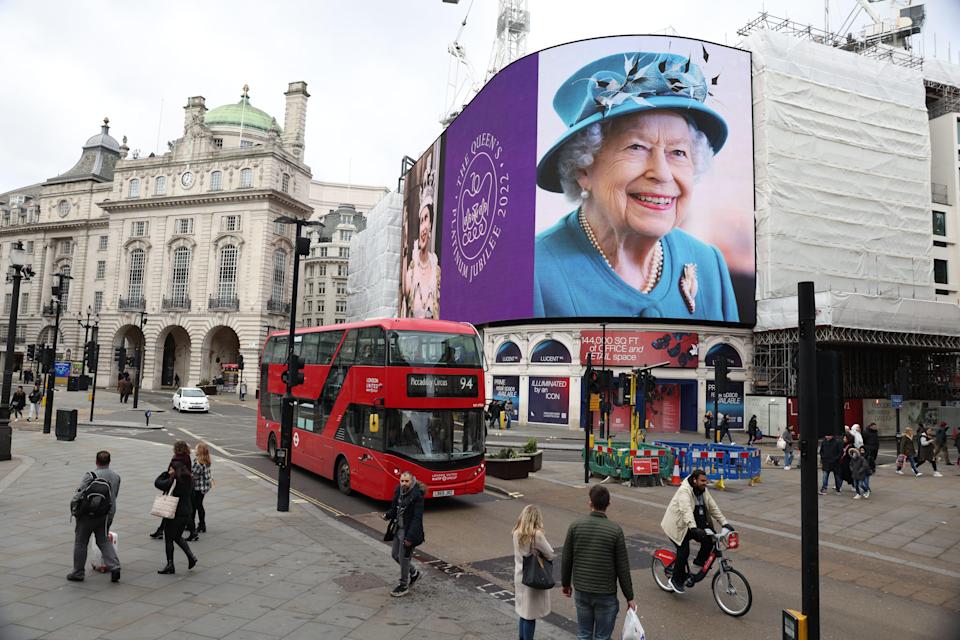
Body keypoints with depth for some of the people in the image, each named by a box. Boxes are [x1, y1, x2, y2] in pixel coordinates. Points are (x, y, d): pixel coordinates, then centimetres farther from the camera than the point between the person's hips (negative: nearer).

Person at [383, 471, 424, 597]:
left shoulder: (417, 496, -22)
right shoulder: (398, 491, 1)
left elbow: (417, 518, -23)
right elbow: (394, 508, 14)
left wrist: (410, 537, -25)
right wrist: (388, 515, -7)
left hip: (409, 532, -8)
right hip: (399, 529, 8)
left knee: (404, 558, 4)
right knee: (395, 555, 18)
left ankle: (404, 586, 24)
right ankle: (414, 573, 40)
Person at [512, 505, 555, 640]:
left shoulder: (517, 534, -4)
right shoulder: (537, 535, -23)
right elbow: (550, 555, -13)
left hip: (520, 577, 6)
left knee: (523, 612, 20)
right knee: (530, 615, 6)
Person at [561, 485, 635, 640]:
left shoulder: (575, 525, -7)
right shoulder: (615, 530, -14)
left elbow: (567, 559, 0)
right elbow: (622, 568, -9)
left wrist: (566, 583, 15)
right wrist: (629, 597, 1)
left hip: (581, 591, 3)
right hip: (606, 593, -2)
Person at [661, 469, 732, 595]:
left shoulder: (703, 490, 3)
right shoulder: (684, 490, -23)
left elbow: (713, 507, 6)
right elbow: (686, 510, -36)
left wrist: (724, 523, -3)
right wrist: (693, 528, -48)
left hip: (697, 524, 7)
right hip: (680, 525, -7)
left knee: (708, 541, -14)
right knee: (683, 551, -11)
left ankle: (697, 567, 3)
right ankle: (676, 580, 8)